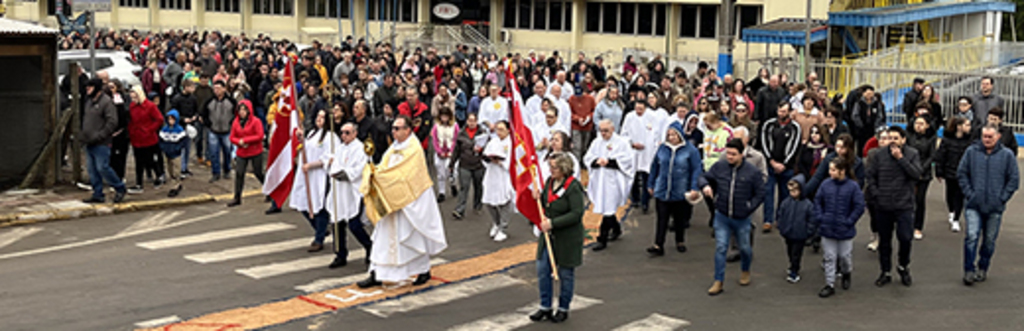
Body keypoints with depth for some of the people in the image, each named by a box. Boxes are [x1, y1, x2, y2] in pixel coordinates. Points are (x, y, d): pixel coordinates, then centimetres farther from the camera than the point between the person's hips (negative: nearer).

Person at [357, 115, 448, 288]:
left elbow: (402, 173, -22)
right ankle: (377, 275, 6)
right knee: (384, 234, 4)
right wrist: (374, 171, -12)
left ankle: (424, 271, 22)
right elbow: (385, 167, 10)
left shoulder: (414, 149, -15)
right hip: (391, 201, 8)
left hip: (409, 201, -8)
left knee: (414, 235, 4)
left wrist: (378, 174, -20)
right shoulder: (395, 147, 11)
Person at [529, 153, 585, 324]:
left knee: (565, 273, 7)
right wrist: (539, 198, -4)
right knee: (542, 270, 6)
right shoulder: (550, 182, 4)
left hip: (568, 237, -7)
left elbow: (576, 214, -22)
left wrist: (553, 223, -24)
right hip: (549, 234, 7)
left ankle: (563, 309, 22)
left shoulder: (573, 187, -18)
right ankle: (545, 307, 19)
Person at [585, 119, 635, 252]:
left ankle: (602, 239, -5)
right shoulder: (596, 143, 11)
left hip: (613, 181, -6)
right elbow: (587, 158, 7)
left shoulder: (622, 142, -4)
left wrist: (609, 161, -18)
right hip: (599, 181, 6)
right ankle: (616, 229, 39)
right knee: (605, 209, 16)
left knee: (607, 210, -9)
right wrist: (597, 161, -14)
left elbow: (627, 159, -11)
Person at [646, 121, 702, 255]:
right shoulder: (662, 148, 3)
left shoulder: (690, 150, -6)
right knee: (662, 219, -3)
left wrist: (694, 188, -14)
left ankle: (680, 242, 32)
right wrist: (650, 184, 14)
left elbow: (697, 169, -6)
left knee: (680, 219, 13)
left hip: (680, 193, -2)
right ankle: (658, 246, -3)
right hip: (662, 191, 2)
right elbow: (654, 167, 12)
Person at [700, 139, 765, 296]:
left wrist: (749, 208, -8)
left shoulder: (752, 172, -10)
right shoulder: (719, 166, -5)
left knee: (744, 248, 16)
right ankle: (718, 282, 5)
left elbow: (760, 194, -2)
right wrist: (705, 186, -16)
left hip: (742, 219, -1)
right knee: (720, 248, -2)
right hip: (722, 217, 1)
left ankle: (745, 271, 45)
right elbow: (704, 178, 6)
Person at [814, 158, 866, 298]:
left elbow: (859, 206, -8)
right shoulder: (826, 184, -3)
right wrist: (819, 218, -2)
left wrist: (849, 221, -11)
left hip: (845, 230, -2)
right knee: (829, 257, 7)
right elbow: (817, 201, 7)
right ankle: (830, 285, 15)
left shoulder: (853, 186, -11)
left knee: (845, 256, 11)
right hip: (827, 229, 2)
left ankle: (846, 274, 41)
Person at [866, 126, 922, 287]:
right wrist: (876, 195, -4)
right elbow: (870, 176, 6)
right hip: (883, 206, 2)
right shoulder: (879, 156, 3)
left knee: (905, 238, -8)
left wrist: (901, 158, -17)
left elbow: (917, 174, -14)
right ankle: (885, 272, 22)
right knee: (884, 240, 10)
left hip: (904, 205, -2)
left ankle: (903, 267, 18)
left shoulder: (912, 154, -1)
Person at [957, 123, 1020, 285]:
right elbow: (961, 173, 6)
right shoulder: (971, 152, 0)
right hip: (974, 205, -1)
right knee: (972, 236, -11)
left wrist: (1002, 198, -4)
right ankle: (969, 270, -3)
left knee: (989, 240, 9)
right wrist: (969, 193, -3)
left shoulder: (1007, 155, -1)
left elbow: (1014, 180, 3)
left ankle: (983, 268, 26)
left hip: (995, 207, 1)